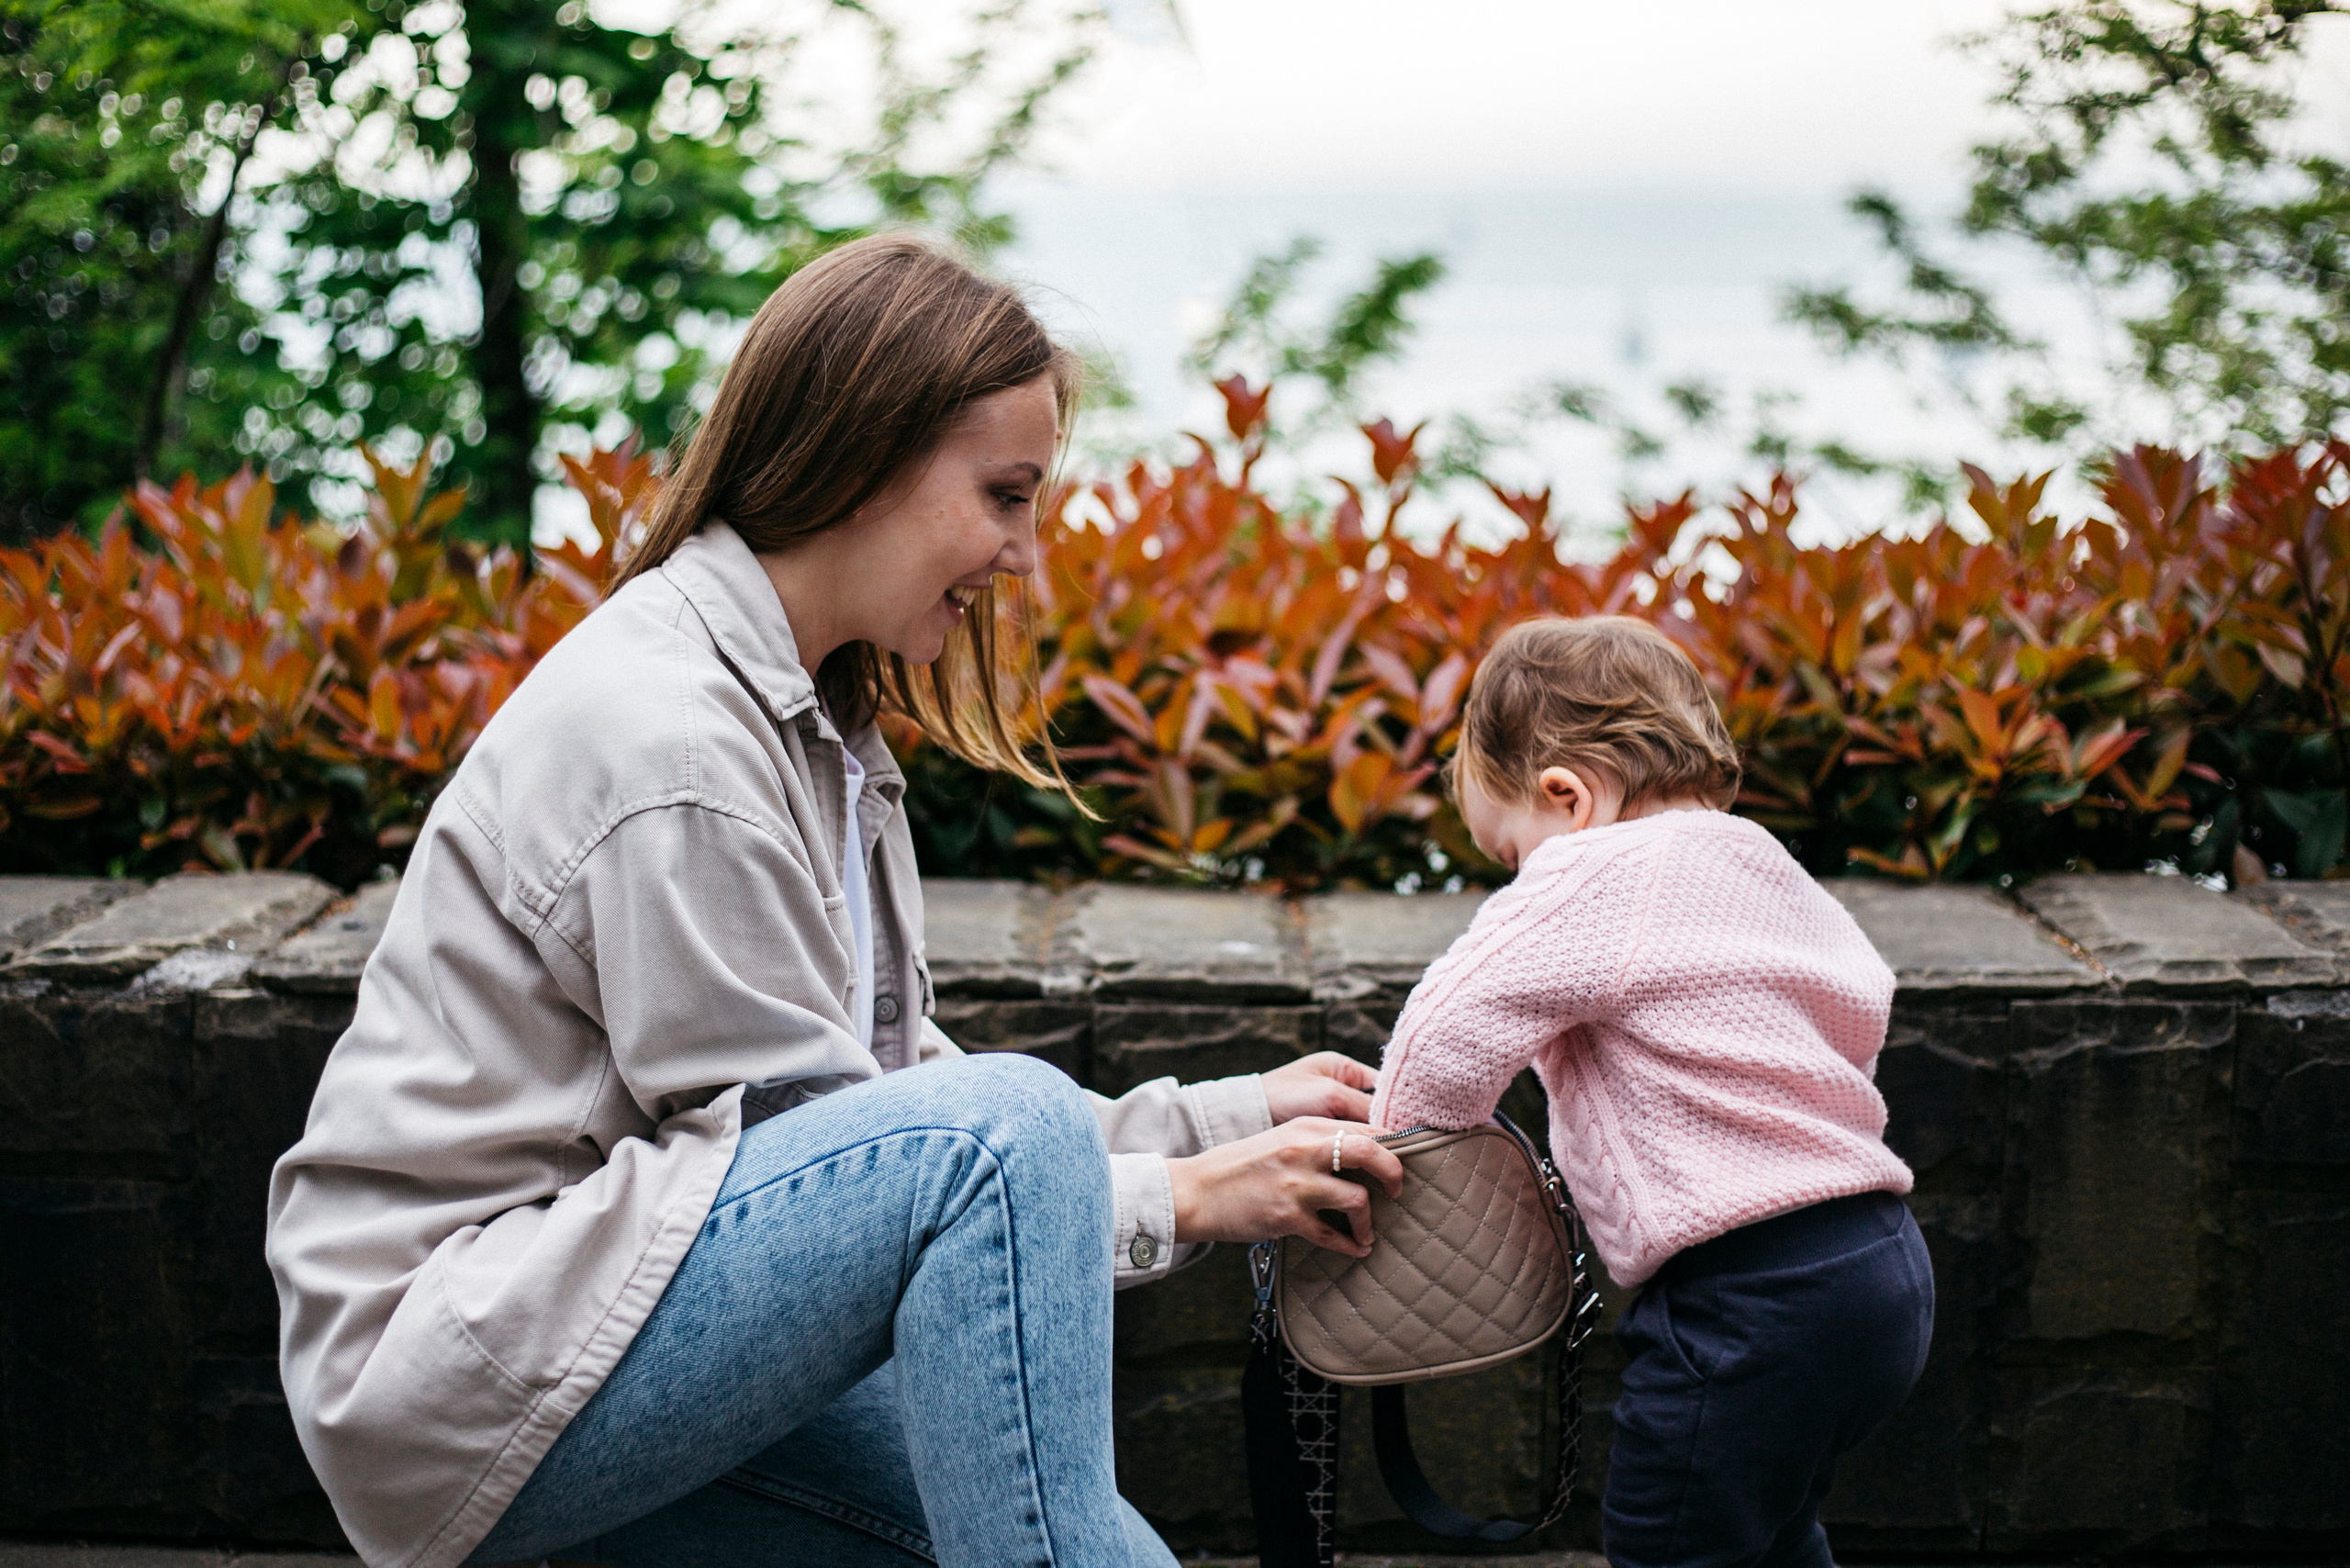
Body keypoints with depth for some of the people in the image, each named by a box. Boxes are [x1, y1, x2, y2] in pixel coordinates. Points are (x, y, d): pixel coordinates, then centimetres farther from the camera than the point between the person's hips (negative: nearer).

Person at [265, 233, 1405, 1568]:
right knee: (1003, 1120, -28)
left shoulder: (813, 722, 12)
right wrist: (1180, 1201, -13)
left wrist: (1232, 1119, 5)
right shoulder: (668, 739, -20)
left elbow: (903, 1083, 11)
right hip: (451, 1374, -9)